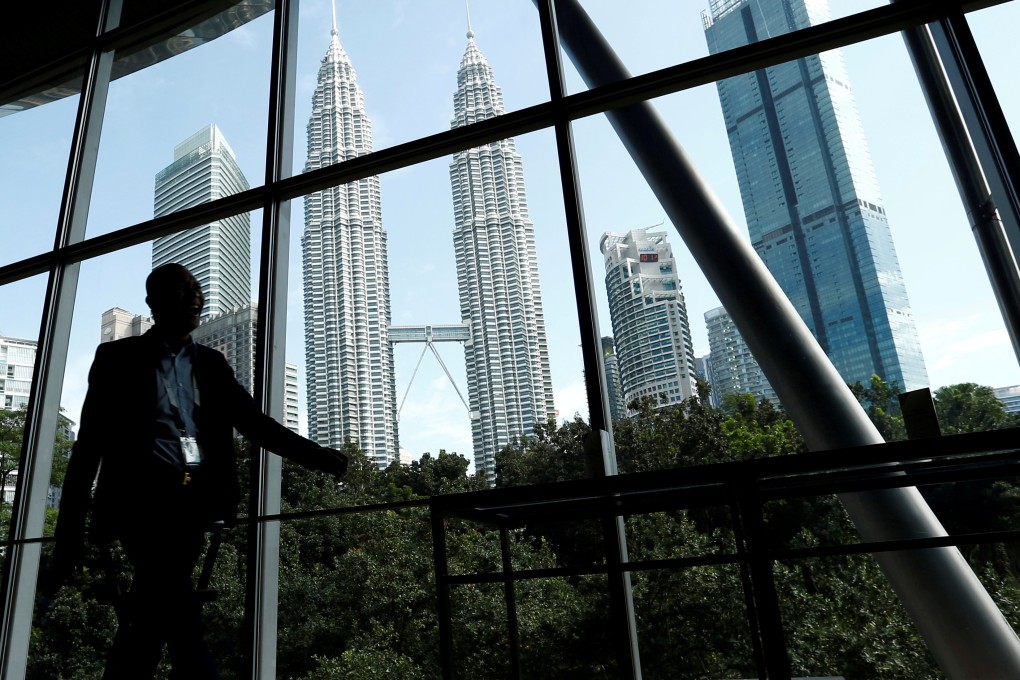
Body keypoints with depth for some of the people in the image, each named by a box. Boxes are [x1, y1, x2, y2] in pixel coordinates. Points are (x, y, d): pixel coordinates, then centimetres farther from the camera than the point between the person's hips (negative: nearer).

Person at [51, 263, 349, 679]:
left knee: (151, 618, 7)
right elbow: (89, 445, 3)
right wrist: (70, 529, -1)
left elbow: (255, 423, 9)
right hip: (144, 498, -4)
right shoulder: (118, 358, 5)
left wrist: (318, 456, -4)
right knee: (182, 623, -15)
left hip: (197, 500, 4)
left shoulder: (210, 363, 15)